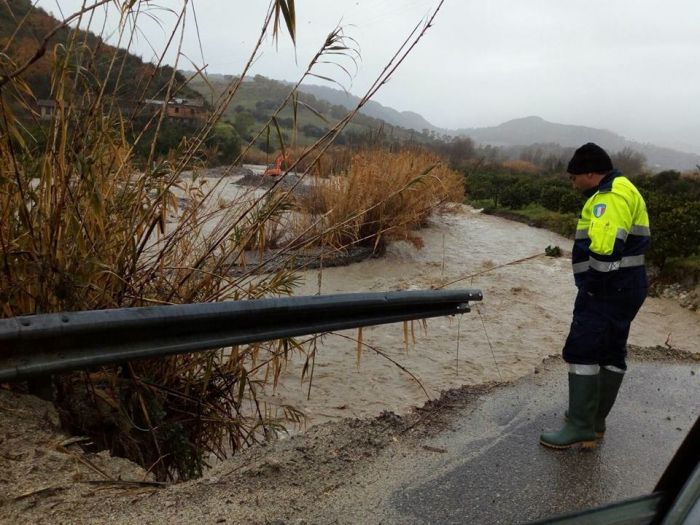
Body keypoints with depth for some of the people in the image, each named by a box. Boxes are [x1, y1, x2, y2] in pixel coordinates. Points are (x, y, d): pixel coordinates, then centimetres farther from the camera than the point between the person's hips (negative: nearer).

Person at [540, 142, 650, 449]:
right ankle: (594, 419, 25)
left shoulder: (612, 195, -18)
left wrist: (591, 286, -17)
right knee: (610, 353, 14)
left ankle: (581, 427, -1)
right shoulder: (618, 192, 17)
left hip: (607, 290, -11)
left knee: (581, 352, -6)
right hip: (624, 287, 11)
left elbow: (605, 248, -30)